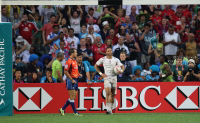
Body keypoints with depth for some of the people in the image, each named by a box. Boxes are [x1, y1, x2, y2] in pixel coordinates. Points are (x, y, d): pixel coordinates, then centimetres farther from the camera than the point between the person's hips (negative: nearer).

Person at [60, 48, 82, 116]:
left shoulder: (75, 61, 17)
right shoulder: (69, 61, -12)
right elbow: (65, 72, -17)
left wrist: (78, 74, 9)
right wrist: (71, 79, -19)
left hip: (75, 80, 9)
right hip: (71, 80, -9)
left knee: (74, 97, 9)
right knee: (72, 97, -6)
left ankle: (62, 109, 18)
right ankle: (75, 112, -5)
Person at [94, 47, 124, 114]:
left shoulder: (116, 59, 3)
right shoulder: (103, 59, 1)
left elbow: (122, 66, 8)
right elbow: (96, 65, 12)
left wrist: (121, 71, -15)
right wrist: (100, 73, 2)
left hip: (114, 78, 2)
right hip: (107, 78, -2)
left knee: (112, 94, 8)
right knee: (108, 93, -18)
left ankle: (111, 109, 17)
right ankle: (108, 109, -21)